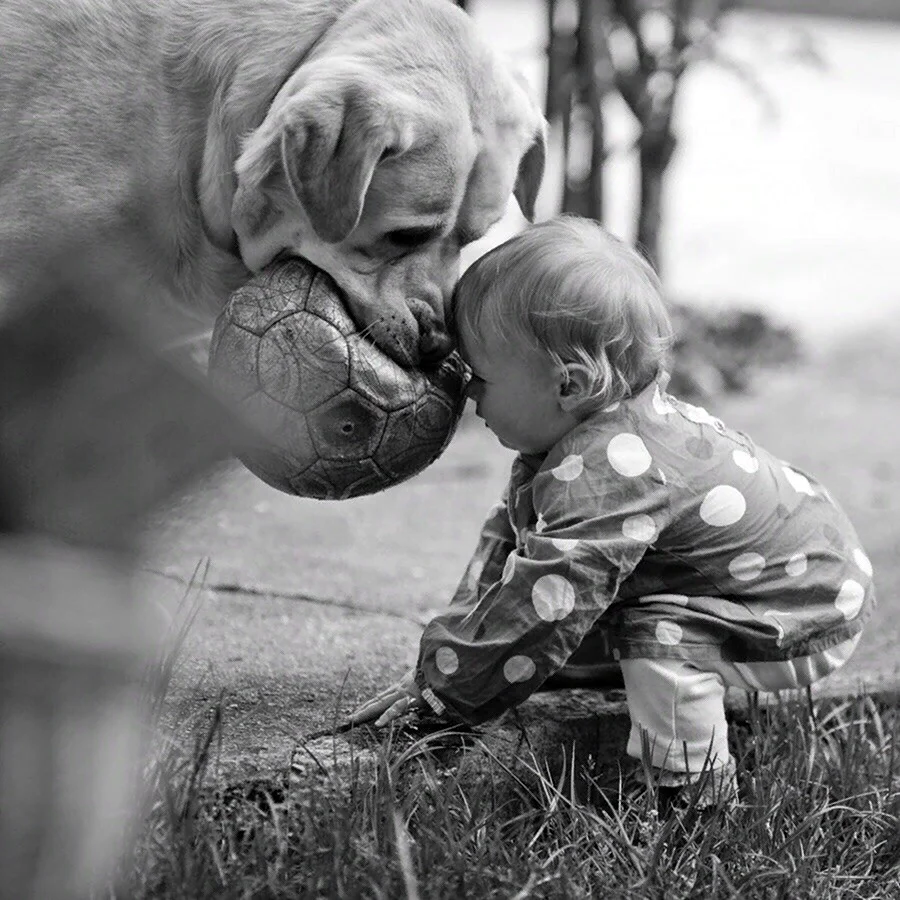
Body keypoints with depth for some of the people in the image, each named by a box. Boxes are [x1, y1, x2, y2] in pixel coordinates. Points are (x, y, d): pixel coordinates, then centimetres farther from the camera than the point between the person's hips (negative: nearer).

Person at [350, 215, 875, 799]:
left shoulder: (604, 477, -34)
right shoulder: (583, 434, -3)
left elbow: (534, 612, -31)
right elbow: (506, 542, 6)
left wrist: (440, 690, -19)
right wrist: (437, 666, 3)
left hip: (808, 615, -10)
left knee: (661, 633, -29)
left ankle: (692, 788, -14)